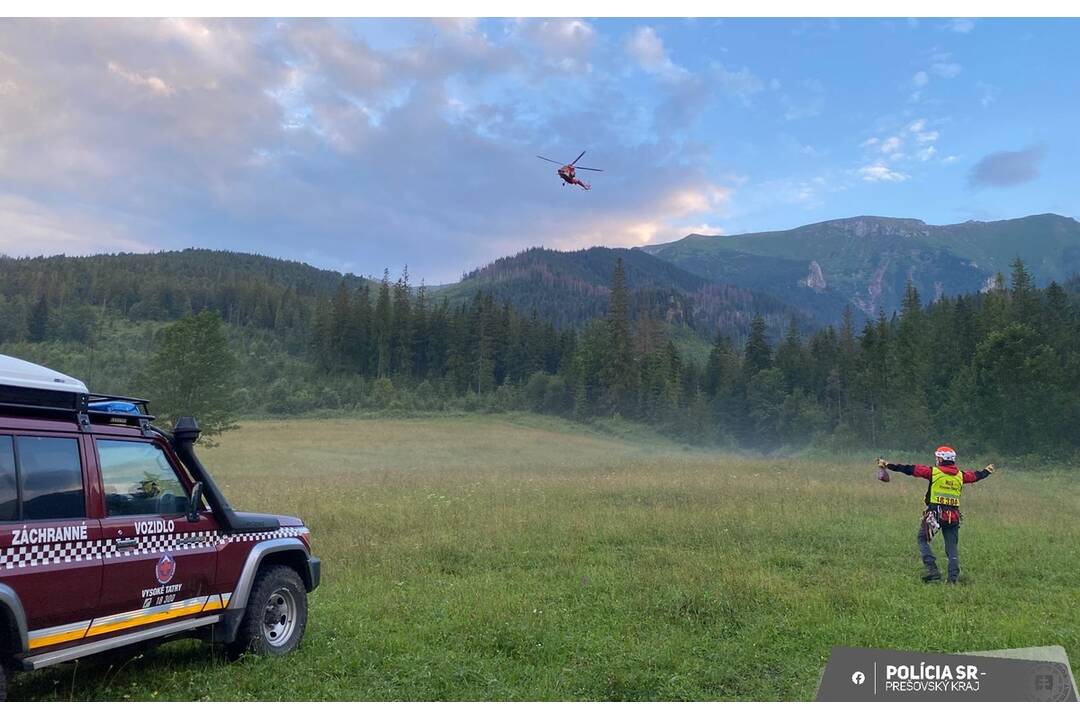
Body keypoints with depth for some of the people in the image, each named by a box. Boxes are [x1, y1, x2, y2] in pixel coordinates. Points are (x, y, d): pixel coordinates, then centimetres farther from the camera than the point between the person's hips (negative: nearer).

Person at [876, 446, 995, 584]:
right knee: (952, 547, 10)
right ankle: (953, 579, 7)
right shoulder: (960, 475, 10)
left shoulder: (933, 471, -3)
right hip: (953, 516, 4)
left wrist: (888, 465, 0)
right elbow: (976, 475, 30)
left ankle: (933, 570, -4)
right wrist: (987, 471, 52)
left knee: (922, 539, 9)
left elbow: (909, 469, -4)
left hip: (935, 514, -4)